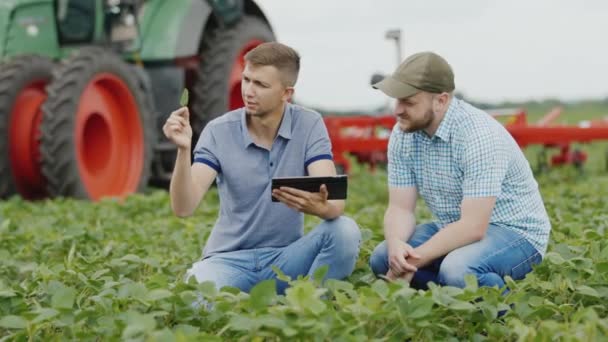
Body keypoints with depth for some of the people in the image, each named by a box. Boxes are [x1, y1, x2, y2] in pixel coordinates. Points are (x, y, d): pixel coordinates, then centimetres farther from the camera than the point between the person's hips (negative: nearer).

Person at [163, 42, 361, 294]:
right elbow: (183, 208, -17)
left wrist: (318, 206, -43)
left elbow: (335, 204, -19)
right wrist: (183, 150, -33)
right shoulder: (218, 132, -7)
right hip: (230, 258, -1)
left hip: (286, 256, 2)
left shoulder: (309, 125, -7)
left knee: (344, 230, -27)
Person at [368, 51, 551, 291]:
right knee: (382, 259, -10)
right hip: (456, 229, 7)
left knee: (456, 271, -35)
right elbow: (400, 208, -5)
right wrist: (396, 246, -28)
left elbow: (473, 227, -30)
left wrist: (412, 262, -29)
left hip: (514, 232, -7)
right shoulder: (403, 134, -6)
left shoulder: (479, 135, -28)